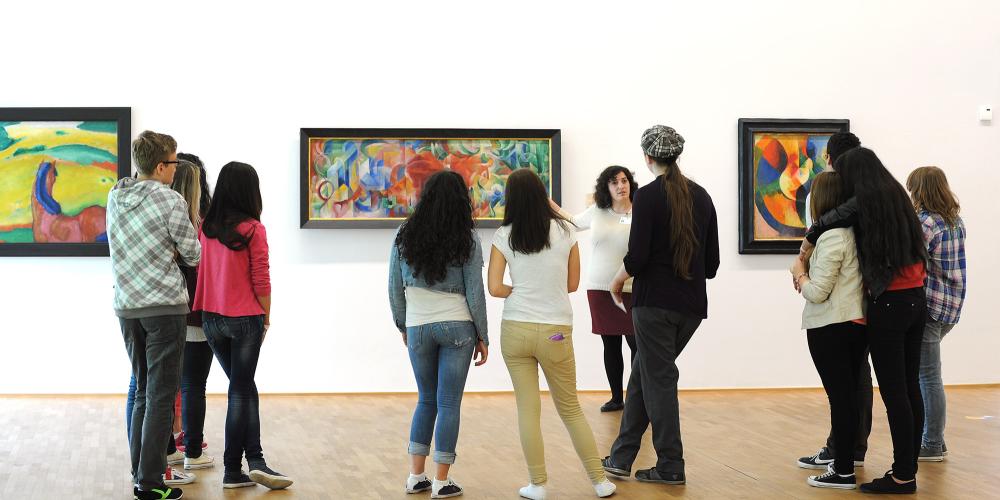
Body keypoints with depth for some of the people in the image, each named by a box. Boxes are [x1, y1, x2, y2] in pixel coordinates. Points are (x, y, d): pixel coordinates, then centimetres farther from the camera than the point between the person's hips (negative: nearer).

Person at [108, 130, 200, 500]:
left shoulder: (115, 197, 7)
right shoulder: (170, 202, -13)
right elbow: (193, 255, -4)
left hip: (126, 306, 7)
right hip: (164, 306, -7)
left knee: (143, 392, 15)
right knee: (161, 396, -2)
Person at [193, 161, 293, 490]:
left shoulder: (205, 227, 2)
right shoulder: (253, 229, -12)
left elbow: (200, 272, 6)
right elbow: (261, 280, -11)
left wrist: (204, 309, 15)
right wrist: (266, 316, 2)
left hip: (212, 318, 5)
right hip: (245, 318, -5)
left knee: (244, 387, 15)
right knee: (240, 391, 3)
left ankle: (254, 460, 9)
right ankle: (232, 469, 4)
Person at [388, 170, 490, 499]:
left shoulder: (405, 236, 1)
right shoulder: (467, 239, -5)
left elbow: (395, 288, 4)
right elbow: (474, 292, -5)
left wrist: (403, 326, 18)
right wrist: (482, 337, 3)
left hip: (418, 329, 3)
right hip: (457, 327, -2)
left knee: (426, 399, 18)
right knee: (449, 403, 4)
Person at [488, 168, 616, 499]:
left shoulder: (504, 236, -2)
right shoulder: (564, 231, 1)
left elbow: (495, 288, -5)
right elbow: (572, 284, 7)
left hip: (516, 330, -1)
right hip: (556, 333, 1)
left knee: (528, 409, 7)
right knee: (570, 409, 13)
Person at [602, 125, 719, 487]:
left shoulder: (648, 196, -10)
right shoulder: (701, 196, 8)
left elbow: (637, 256, -15)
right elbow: (712, 259, 10)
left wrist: (618, 280, 4)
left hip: (655, 301, -6)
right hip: (692, 304, 6)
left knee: (658, 379, 2)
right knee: (643, 372, 16)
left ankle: (670, 467, 4)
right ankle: (621, 457, 19)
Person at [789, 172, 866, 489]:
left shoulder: (831, 237, -17)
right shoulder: (855, 232, 8)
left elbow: (817, 292, -16)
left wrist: (799, 273, 0)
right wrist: (808, 275, 8)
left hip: (830, 328, -8)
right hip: (857, 323, 8)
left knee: (838, 396, -5)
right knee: (849, 395, 13)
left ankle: (844, 472, -2)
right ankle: (845, 460, 20)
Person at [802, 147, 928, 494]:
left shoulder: (862, 204, -9)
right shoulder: (898, 196, 12)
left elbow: (819, 228, -7)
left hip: (887, 304, -7)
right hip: (915, 299, 7)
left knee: (894, 392, -5)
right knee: (910, 387, 9)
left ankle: (903, 476, -3)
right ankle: (908, 468, 15)